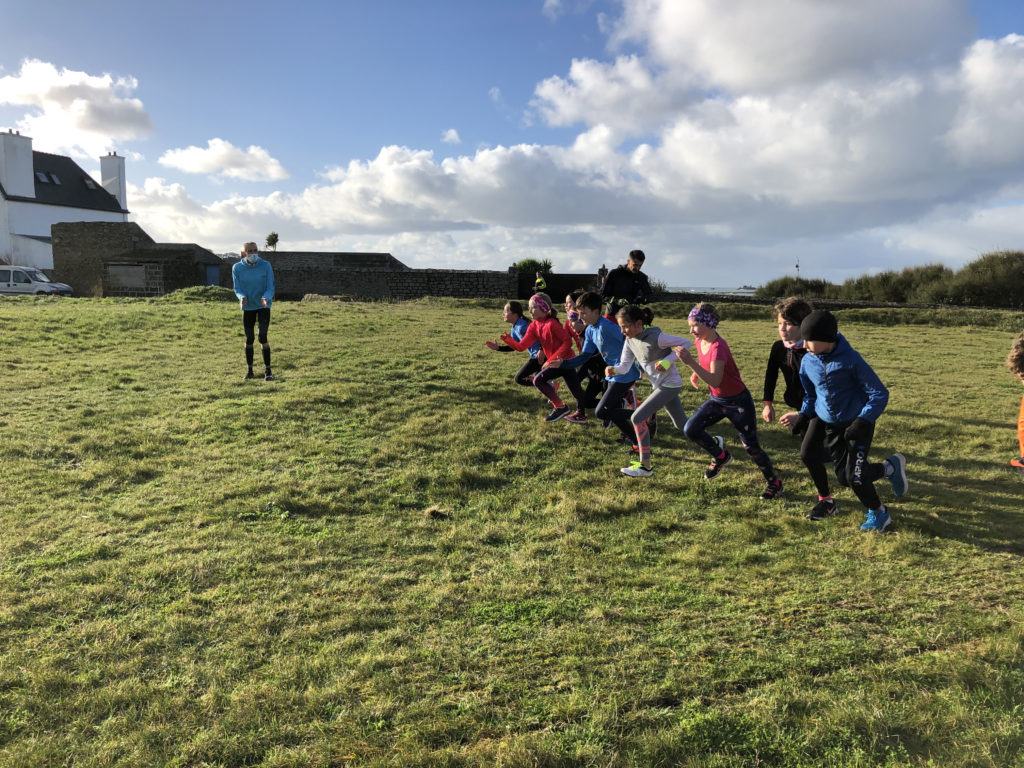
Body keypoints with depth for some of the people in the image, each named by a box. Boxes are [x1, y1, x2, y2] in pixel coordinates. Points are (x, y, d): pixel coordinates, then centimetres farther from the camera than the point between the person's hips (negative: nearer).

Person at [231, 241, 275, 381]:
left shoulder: (266, 266, -10)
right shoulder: (237, 268, -6)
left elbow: (270, 288, -8)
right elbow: (237, 289, 0)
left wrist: (266, 298, -30)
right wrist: (242, 297, -23)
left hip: (263, 306, -2)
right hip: (248, 307, 2)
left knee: (263, 337, -13)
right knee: (249, 339, 7)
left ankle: (267, 370, -4)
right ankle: (249, 369, 22)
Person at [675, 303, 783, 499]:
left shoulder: (718, 347, -27)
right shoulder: (699, 342, -2)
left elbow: (715, 381, -38)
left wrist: (691, 363, -45)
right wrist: (696, 373, 3)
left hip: (738, 402, -7)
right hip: (717, 400, 8)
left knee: (750, 447, 2)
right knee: (691, 429, -9)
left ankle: (774, 483, 24)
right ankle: (721, 457, 16)